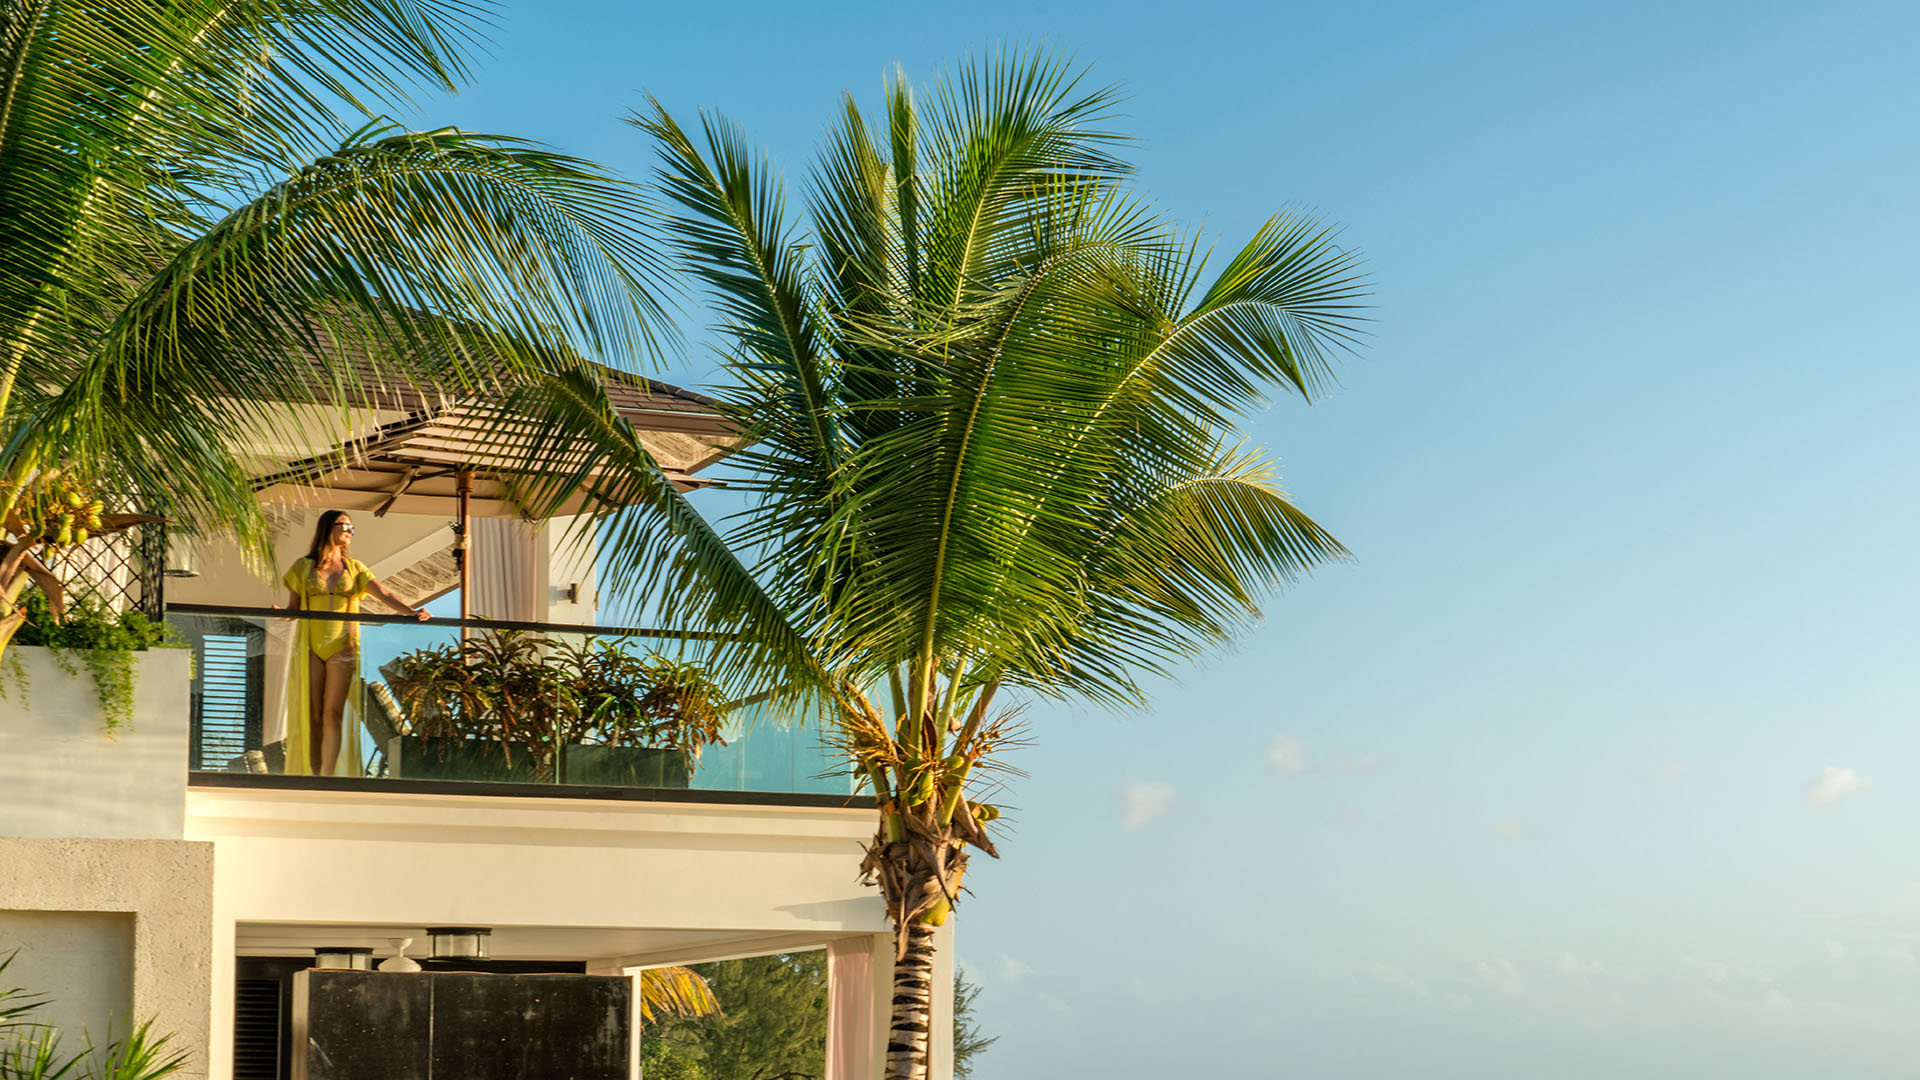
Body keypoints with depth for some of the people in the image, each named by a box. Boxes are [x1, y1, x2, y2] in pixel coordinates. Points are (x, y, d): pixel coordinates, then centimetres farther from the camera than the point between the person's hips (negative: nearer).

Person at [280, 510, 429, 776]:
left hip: (342, 647, 0)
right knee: (311, 715, -2)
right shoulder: (303, 567, 9)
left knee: (333, 714, -7)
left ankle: (327, 775, -7)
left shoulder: (354, 568, 12)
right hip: (310, 647, 0)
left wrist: (411, 611, -16)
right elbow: (293, 608, 8)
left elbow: (384, 595, 0)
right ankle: (312, 773, 3)